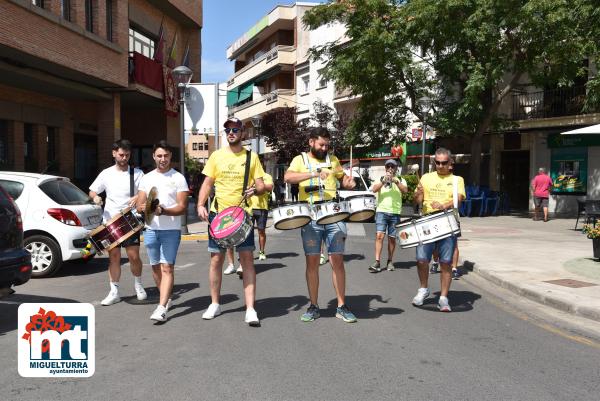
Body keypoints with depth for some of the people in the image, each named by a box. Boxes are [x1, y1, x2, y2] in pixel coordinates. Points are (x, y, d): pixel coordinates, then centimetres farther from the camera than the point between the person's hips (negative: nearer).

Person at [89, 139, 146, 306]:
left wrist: (138, 197, -24)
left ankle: (138, 285, 21)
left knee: (134, 256, -3)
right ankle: (114, 292, 15)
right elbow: (92, 191, 14)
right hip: (110, 221, 2)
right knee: (113, 256, 6)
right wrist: (95, 197, -9)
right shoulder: (106, 173, 8)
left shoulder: (137, 173, 2)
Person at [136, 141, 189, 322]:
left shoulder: (178, 178, -1)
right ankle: (167, 298, 29)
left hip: (171, 230, -4)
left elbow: (182, 207, -7)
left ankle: (162, 307, -13)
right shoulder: (147, 178, 11)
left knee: (167, 268, -10)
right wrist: (146, 208, -16)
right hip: (151, 229, 5)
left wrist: (164, 211, -24)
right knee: (156, 266, 12)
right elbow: (139, 205, 8)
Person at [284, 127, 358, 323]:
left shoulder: (332, 159, 13)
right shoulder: (300, 159, 5)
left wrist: (348, 182, 5)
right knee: (312, 262, 3)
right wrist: (314, 173, -26)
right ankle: (313, 307, 15)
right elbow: (288, 177, -15)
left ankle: (342, 306, 11)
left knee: (337, 261, 1)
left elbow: (342, 177, 29)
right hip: (310, 218, -2)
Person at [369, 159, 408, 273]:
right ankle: (377, 262, -13)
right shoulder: (380, 179, 11)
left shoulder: (400, 180, 11)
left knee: (392, 238, 6)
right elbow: (374, 189, -7)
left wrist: (396, 181, -22)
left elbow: (405, 190, -8)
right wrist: (383, 181, -20)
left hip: (395, 213, 1)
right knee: (379, 235, -12)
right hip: (381, 211, -1)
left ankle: (390, 261, 19)